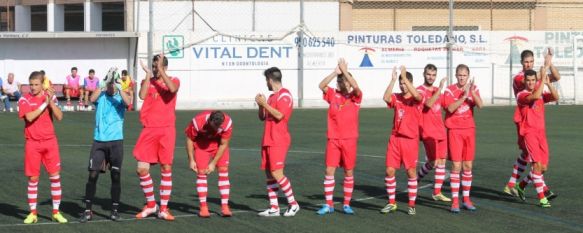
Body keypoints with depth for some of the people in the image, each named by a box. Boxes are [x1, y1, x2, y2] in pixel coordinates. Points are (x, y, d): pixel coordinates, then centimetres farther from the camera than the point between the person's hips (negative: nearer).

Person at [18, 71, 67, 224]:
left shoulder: (50, 97, 4)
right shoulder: (24, 100, -3)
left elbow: (59, 117, -4)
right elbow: (29, 117, -19)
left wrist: (51, 102, -16)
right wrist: (44, 103, -19)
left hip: (50, 142, 2)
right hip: (32, 143, -2)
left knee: (55, 176, 0)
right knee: (33, 178, 1)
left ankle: (56, 212, 9)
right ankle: (33, 213, 12)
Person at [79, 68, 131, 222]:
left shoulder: (120, 97, 3)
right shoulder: (101, 95, 4)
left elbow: (127, 102, -20)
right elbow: (92, 99, -18)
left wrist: (118, 87, -27)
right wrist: (104, 84, -25)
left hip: (116, 141, 0)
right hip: (99, 140, 0)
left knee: (116, 175, 3)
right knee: (93, 174, -3)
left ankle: (114, 210, 15)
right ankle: (88, 210, 3)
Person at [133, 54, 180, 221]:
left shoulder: (173, 81, 5)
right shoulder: (148, 81, 9)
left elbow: (172, 89, -20)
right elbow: (142, 95, -12)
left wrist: (161, 71, -16)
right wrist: (148, 74, -8)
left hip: (166, 130, -2)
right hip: (149, 130, 2)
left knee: (166, 169, 0)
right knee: (142, 169, -3)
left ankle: (163, 209, 9)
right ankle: (150, 205, 17)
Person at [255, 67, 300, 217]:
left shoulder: (284, 95, -8)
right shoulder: (272, 97, 20)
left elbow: (279, 115, -20)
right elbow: (262, 117, 21)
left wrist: (264, 103, -14)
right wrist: (261, 104, 4)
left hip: (278, 141, -9)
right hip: (268, 141, 9)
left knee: (277, 173, -14)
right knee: (269, 175, 5)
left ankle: (293, 204, -4)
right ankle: (274, 208, 8)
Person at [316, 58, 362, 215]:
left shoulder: (355, 97, 1)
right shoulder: (333, 95, 5)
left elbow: (356, 87, -20)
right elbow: (321, 85, -10)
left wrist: (345, 71, -19)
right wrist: (335, 72, -17)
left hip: (349, 139, -1)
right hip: (333, 139, 1)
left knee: (349, 172, 5)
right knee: (329, 170, -3)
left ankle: (347, 204, 15)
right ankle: (328, 205, 4)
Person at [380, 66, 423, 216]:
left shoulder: (416, 99, -2)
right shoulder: (396, 98, 6)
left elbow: (416, 95, -25)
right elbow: (386, 98, -14)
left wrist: (405, 77, -26)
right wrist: (393, 80, -18)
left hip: (411, 139, -3)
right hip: (395, 138, 3)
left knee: (411, 172, 0)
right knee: (389, 170, 0)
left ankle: (412, 205, 9)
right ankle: (391, 203, 14)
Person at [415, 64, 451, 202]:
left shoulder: (437, 91, 14)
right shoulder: (420, 91, -9)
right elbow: (428, 104, -27)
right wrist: (440, 89, -28)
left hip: (441, 132, 7)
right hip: (428, 132, -7)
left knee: (442, 161, 4)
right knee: (434, 162, -8)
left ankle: (437, 193, 11)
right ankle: (416, 179, 17)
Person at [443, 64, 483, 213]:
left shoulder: (473, 89, 5)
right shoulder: (450, 90, -5)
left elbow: (480, 105, -12)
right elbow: (450, 108, -19)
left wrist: (473, 92, -26)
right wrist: (464, 96, -25)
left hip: (469, 129, 4)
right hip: (454, 130, -4)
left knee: (468, 166, 7)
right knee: (456, 165, -8)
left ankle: (466, 199, 16)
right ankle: (455, 201, -5)